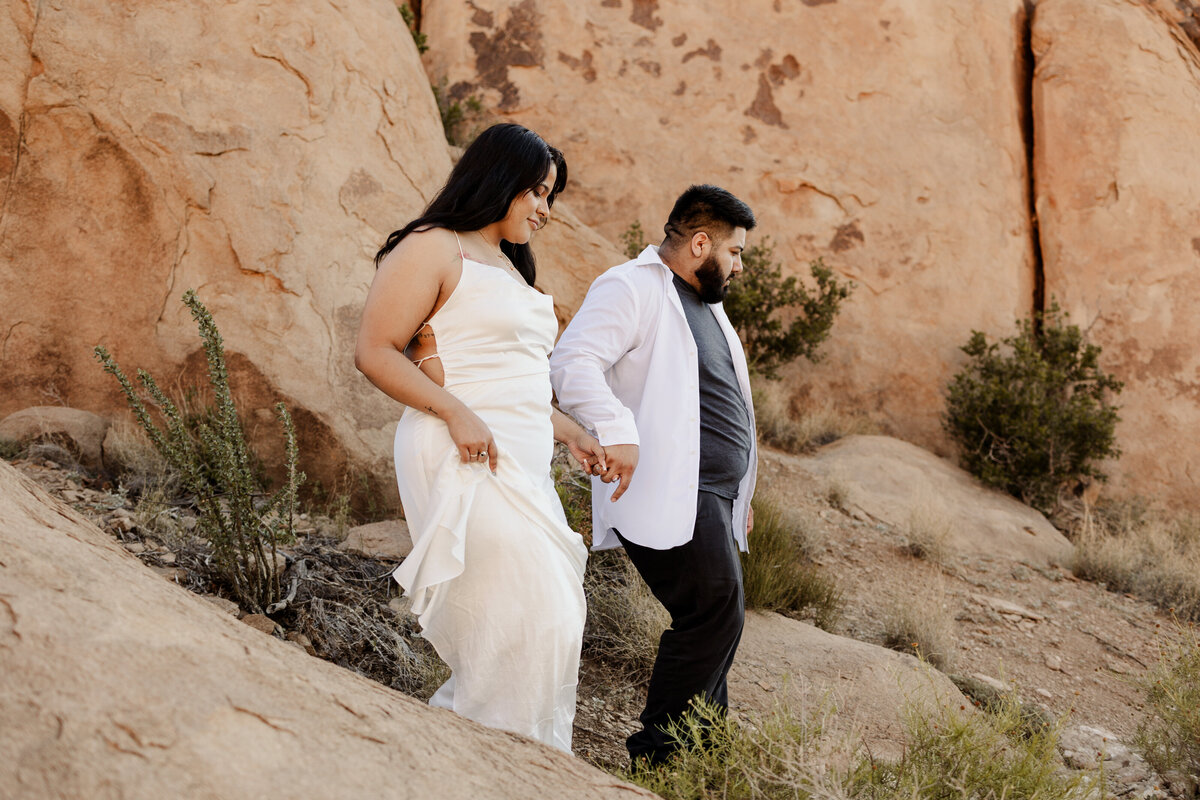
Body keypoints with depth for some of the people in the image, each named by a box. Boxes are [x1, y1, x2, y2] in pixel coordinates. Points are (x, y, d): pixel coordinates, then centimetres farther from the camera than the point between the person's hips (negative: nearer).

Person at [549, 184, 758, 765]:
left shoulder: (706, 304, 25)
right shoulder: (631, 289, -6)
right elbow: (573, 362, -20)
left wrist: (738, 494, 29)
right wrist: (617, 432, -34)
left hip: (711, 496, 10)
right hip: (667, 495, -10)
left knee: (711, 627, 8)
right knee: (715, 614, -16)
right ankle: (655, 755, -8)